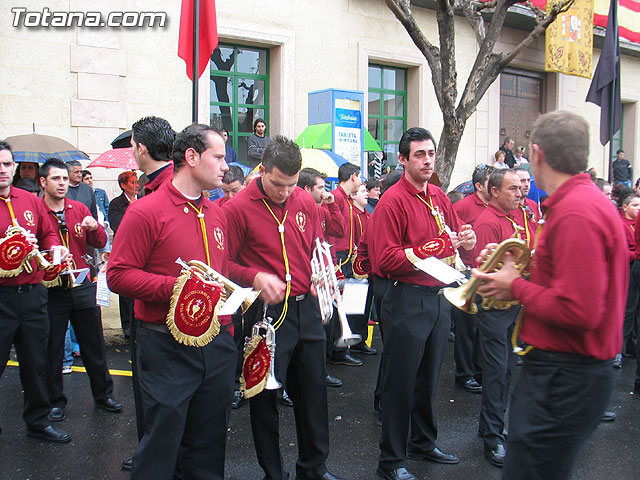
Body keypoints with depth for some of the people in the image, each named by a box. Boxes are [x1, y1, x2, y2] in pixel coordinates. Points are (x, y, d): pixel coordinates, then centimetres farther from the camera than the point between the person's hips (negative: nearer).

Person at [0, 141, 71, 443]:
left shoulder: (30, 201, 9)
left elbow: (48, 233, 17)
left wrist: (55, 249, -2)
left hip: (32, 293, 5)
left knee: (36, 363, 16)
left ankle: (37, 422, 32)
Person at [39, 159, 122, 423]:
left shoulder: (79, 209, 8)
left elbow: (101, 243, 7)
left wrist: (94, 227, -13)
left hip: (82, 287, 3)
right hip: (51, 289, -3)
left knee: (94, 344, 11)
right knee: (52, 348, 7)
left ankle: (103, 394, 25)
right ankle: (55, 401, 22)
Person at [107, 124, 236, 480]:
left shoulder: (217, 214, 13)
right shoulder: (147, 211, -9)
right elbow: (118, 274, -12)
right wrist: (174, 287, -22)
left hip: (217, 345, 6)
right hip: (168, 347, -6)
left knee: (209, 444, 16)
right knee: (161, 448, 4)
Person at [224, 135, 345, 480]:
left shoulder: (305, 202, 7)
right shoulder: (238, 208, -9)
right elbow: (223, 263, -7)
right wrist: (255, 277, -23)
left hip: (307, 309, 5)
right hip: (267, 311, -5)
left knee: (313, 390, 15)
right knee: (266, 395, 7)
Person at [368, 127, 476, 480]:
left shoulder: (439, 197, 11)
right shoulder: (393, 201, -12)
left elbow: (457, 241, 18)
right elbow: (385, 259, -19)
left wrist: (467, 242, -5)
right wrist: (434, 248, -21)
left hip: (438, 297, 8)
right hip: (406, 301, -7)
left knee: (429, 378, 20)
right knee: (401, 382, 2)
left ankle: (423, 443, 40)